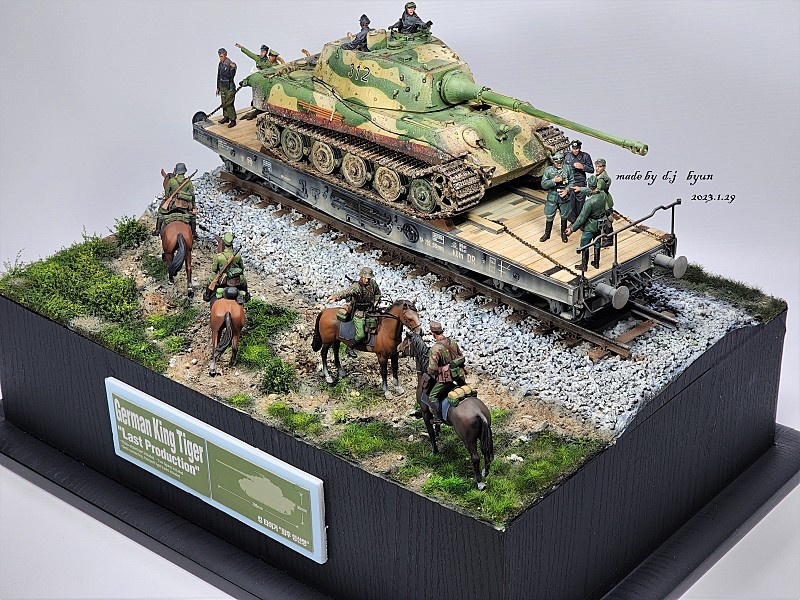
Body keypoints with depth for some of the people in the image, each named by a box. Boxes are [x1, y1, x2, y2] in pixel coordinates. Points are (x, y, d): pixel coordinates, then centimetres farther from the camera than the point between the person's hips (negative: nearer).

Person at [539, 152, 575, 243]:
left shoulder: (568, 168, -7)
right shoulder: (548, 170, -9)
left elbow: (572, 181, -2)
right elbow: (543, 184, -10)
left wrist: (567, 190, -18)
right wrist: (554, 181, -23)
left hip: (564, 197, 0)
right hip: (552, 197, 0)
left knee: (564, 216, 14)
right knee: (549, 216, 10)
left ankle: (564, 234, 32)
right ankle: (547, 234, 27)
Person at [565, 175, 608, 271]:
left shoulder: (590, 202, -35)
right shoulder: (603, 195, -14)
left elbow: (582, 218, -27)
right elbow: (591, 191, 10)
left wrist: (572, 229, -18)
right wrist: (581, 189, 24)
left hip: (590, 227, -7)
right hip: (599, 225, 7)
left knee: (584, 246, 13)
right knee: (597, 244, 24)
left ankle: (584, 265, 25)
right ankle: (596, 263, 38)